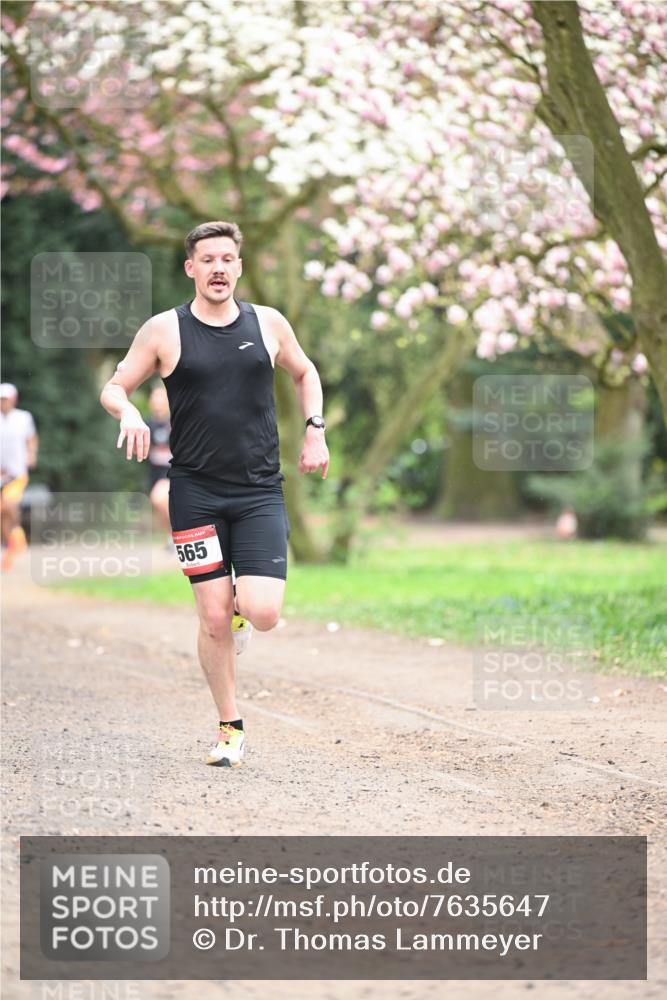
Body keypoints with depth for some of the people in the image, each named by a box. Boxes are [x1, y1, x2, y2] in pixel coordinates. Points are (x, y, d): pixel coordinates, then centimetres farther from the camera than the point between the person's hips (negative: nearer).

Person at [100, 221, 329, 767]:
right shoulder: (164, 330, 1)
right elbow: (114, 387, 8)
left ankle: (243, 595, 24)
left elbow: (305, 373, 23)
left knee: (263, 615, -13)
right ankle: (231, 727, 14)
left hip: (260, 492, 1)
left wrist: (315, 430, 10)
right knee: (214, 619, -3)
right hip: (196, 491, -1)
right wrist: (128, 412, -14)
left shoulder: (268, 323, 6)